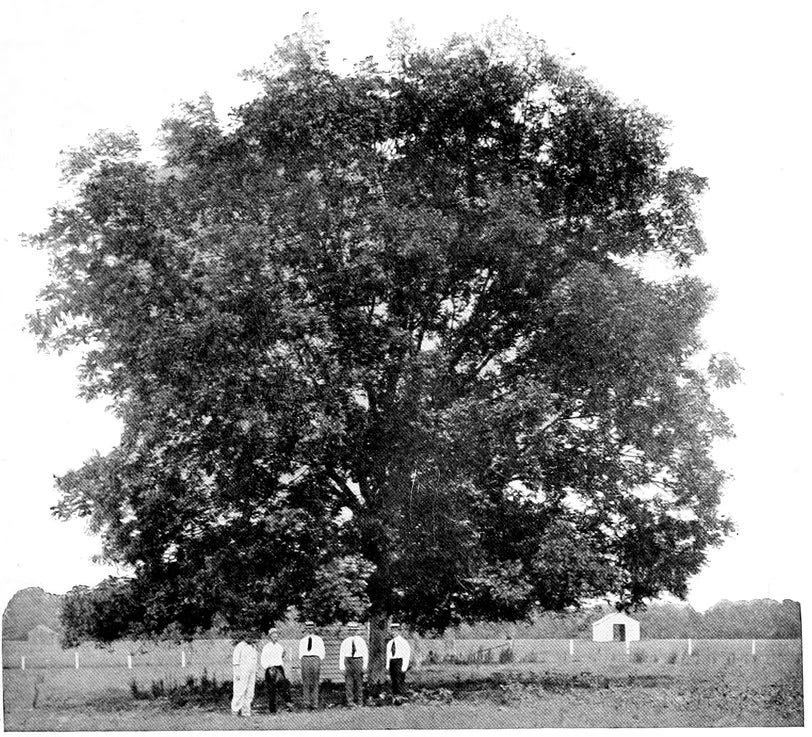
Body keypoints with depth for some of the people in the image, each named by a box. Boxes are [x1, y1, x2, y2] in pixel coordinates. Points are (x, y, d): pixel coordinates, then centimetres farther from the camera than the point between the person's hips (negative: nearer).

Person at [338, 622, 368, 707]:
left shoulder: (361, 640, 6)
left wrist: (365, 665, -4)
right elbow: (341, 654, 5)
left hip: (358, 661, 0)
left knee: (359, 682, 2)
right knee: (348, 682, -4)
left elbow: (365, 653, 5)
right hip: (348, 661, 0)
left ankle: (359, 702, 8)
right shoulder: (345, 641, 6)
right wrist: (341, 666, -4)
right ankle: (350, 701, -1)